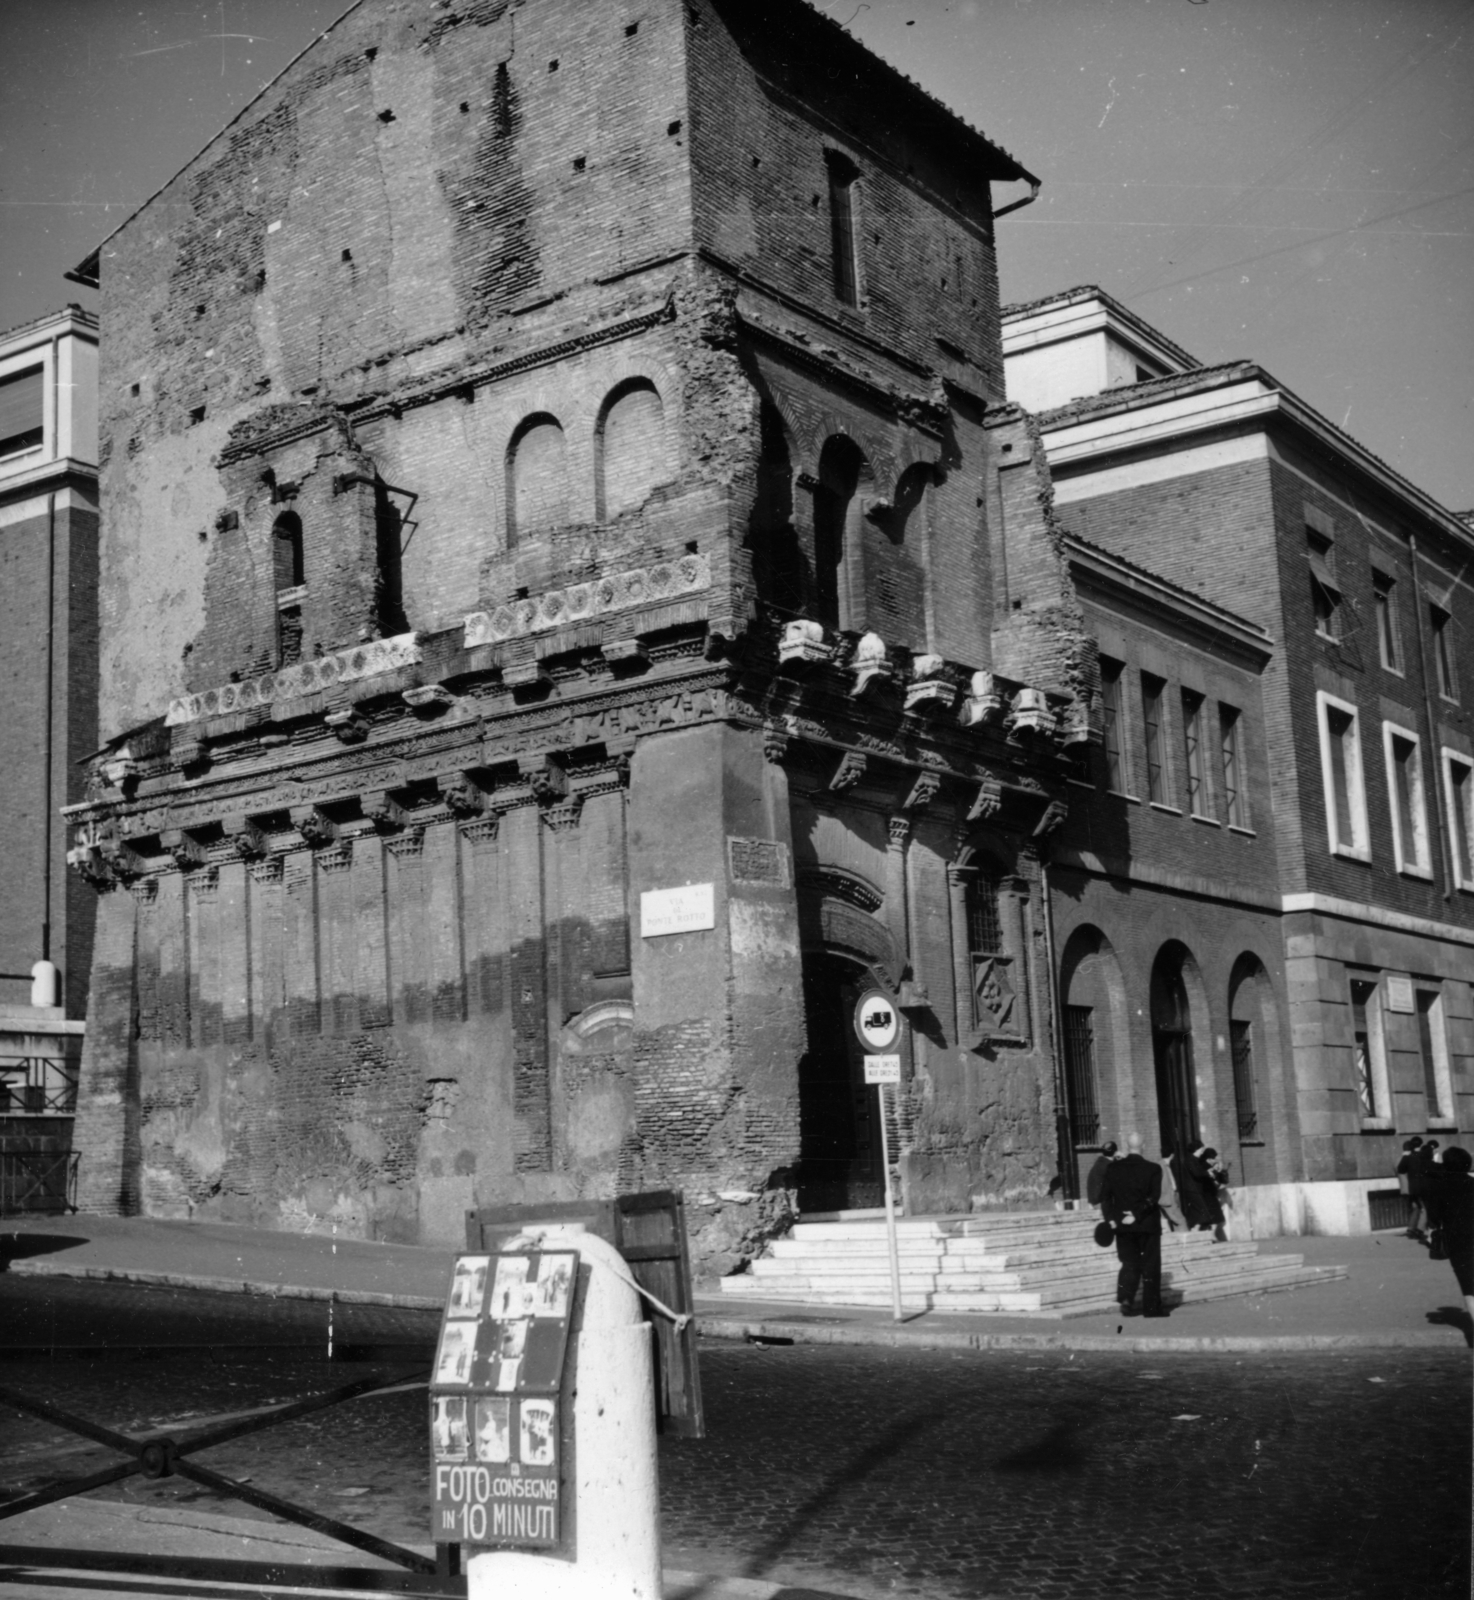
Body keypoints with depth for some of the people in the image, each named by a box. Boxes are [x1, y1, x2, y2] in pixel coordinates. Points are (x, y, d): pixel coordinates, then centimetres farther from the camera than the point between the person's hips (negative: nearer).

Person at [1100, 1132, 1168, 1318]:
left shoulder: (1113, 1168, 1)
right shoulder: (1153, 1169, -7)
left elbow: (1105, 1195, -2)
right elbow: (1153, 1197, -16)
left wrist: (1110, 1218, -2)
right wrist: (1138, 1215, -14)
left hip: (1123, 1226, 2)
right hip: (1148, 1225, -2)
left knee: (1130, 1263, 12)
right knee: (1150, 1266, 8)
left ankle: (1125, 1297, -10)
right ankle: (1151, 1307, 10)